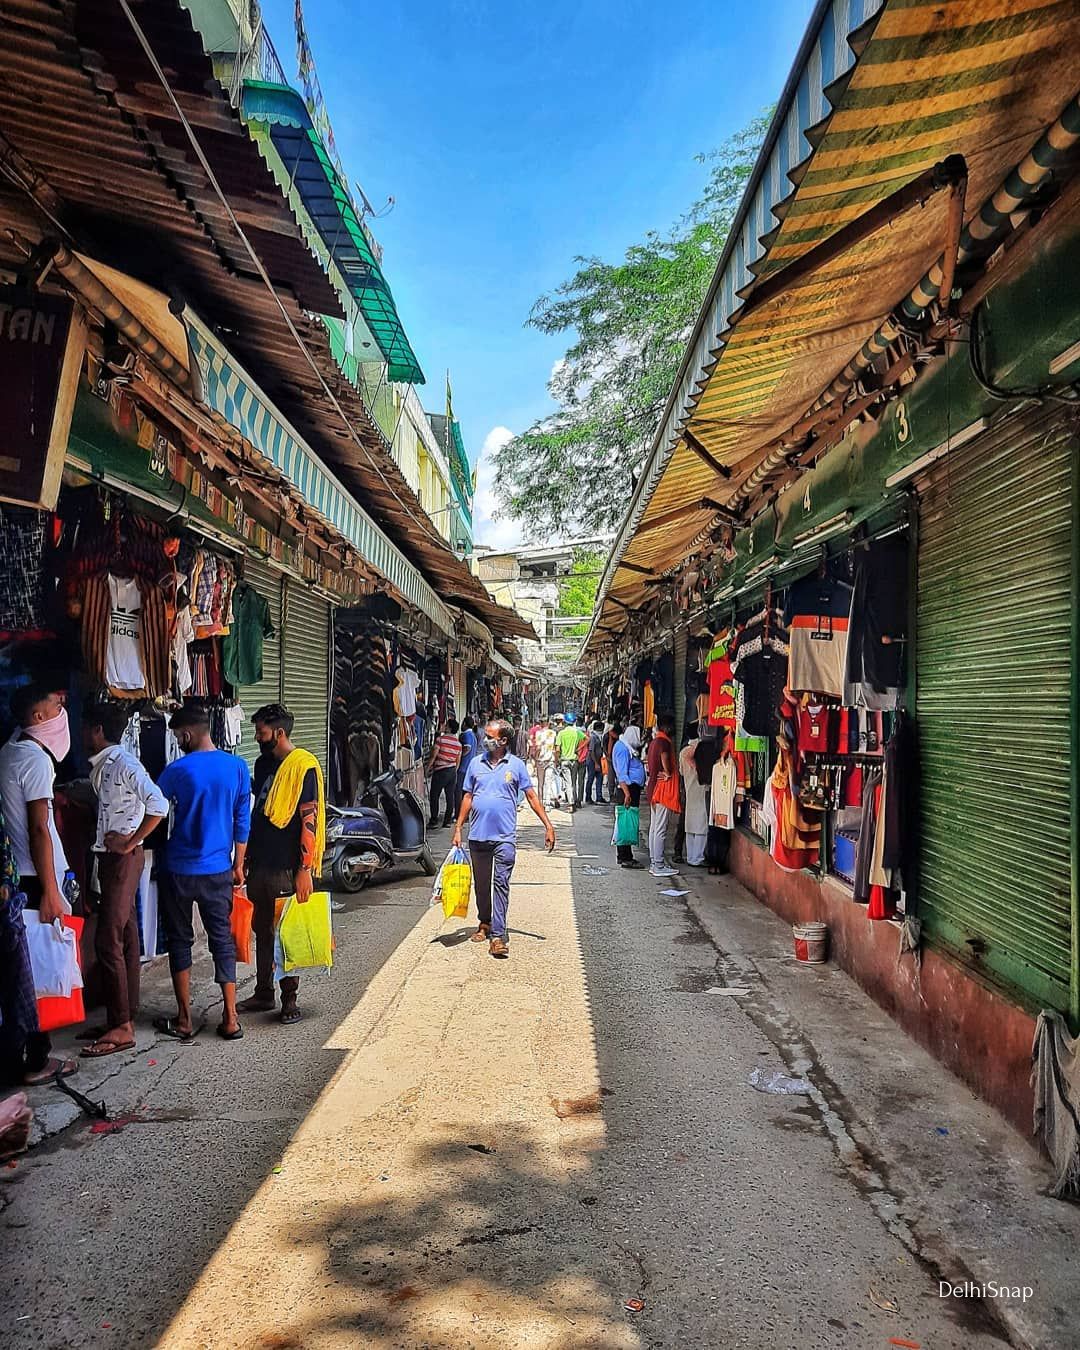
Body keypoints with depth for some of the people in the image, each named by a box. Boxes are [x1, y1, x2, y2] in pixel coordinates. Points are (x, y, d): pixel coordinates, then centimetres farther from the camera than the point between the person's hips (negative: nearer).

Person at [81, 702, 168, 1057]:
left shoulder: (124, 764, -16)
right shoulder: (99, 766, 12)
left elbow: (158, 805, -25)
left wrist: (130, 842, -19)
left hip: (124, 857, -10)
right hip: (109, 856, 10)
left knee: (108, 940, -9)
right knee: (125, 938, 13)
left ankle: (121, 1028, -3)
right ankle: (125, 1017, 21)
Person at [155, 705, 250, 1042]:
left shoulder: (178, 770, -12)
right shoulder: (237, 767, -3)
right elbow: (243, 821, 2)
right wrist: (238, 865, 11)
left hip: (180, 870, -2)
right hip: (219, 871, 3)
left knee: (179, 941, 10)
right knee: (222, 939, 10)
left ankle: (184, 1020, 16)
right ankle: (230, 1019, 10)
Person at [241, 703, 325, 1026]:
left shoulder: (303, 766, -14)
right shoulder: (263, 763, 11)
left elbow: (310, 820, -18)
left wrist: (305, 869, -21)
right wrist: (248, 855, 20)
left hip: (287, 868, -7)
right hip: (260, 863, 8)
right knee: (262, 931, 16)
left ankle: (290, 999, 15)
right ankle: (263, 993, 28)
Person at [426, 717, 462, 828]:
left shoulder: (440, 739, -11)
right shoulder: (458, 743, 7)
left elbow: (433, 756, -12)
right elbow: (458, 761, 12)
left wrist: (428, 769, -2)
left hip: (440, 771, -6)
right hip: (452, 771, 6)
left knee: (434, 796, 2)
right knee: (450, 796, 9)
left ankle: (434, 821, 2)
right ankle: (448, 820, 12)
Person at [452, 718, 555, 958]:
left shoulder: (516, 765, 0)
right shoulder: (476, 763, 7)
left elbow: (531, 796, 4)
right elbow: (468, 797, 13)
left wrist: (548, 826, -1)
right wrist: (458, 828, 9)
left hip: (504, 836, -3)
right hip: (477, 836, 3)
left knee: (500, 884, -8)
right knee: (481, 884, 14)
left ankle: (498, 935, -9)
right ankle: (485, 923, 33)